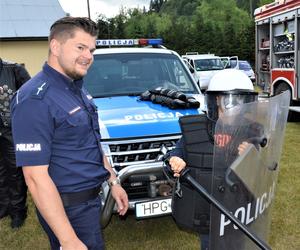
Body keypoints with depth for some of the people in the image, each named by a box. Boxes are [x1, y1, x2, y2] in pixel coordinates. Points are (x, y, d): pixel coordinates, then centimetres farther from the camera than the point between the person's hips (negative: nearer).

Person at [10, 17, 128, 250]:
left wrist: (113, 181, 13)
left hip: (91, 198, 9)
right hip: (68, 208, -9)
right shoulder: (35, 99, -23)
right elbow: (36, 176, -25)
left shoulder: (77, 89, 6)